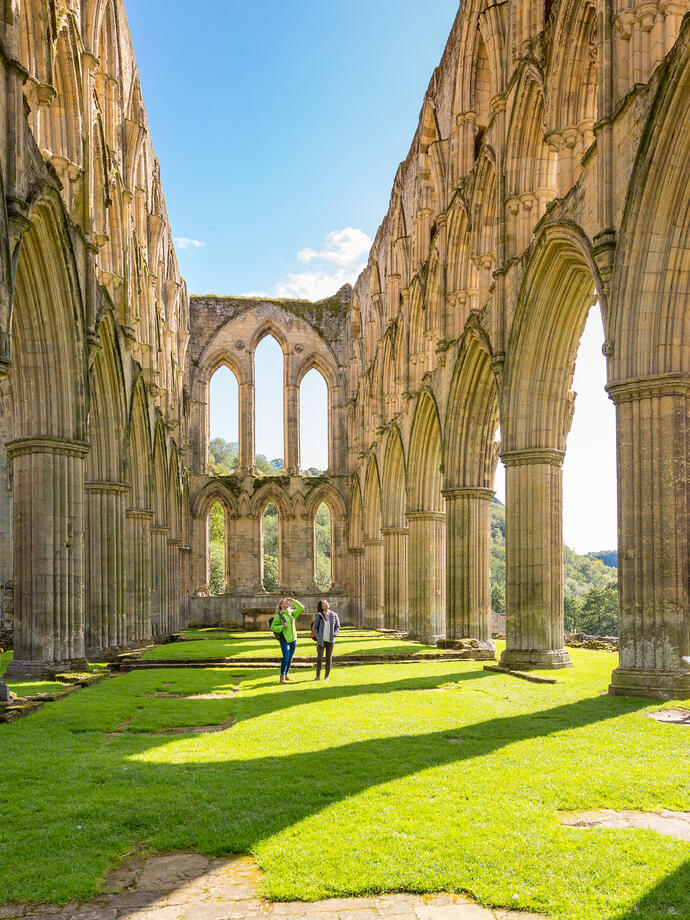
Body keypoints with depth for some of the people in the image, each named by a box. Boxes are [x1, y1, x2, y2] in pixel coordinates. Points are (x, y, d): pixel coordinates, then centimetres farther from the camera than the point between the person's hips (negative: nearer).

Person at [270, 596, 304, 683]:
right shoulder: (278, 615, -3)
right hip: (285, 640, -5)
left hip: (293, 640, 5)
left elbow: (301, 608, 13)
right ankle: (282, 677, -3)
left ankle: (286, 675, 21)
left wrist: (293, 600, 5)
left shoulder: (292, 613, 11)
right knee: (286, 658, -13)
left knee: (290, 658, 9)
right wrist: (282, 626, -19)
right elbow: (272, 627, -5)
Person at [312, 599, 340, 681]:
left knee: (329, 658, 3)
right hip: (321, 640, -2)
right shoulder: (319, 616, -2)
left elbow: (337, 627, 10)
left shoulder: (334, 615, 4)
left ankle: (326, 676, 13)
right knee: (319, 658, -4)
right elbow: (314, 627, 1)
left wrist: (335, 634, -7)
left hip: (330, 640, 2)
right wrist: (317, 637, -10)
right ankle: (318, 675, 9)